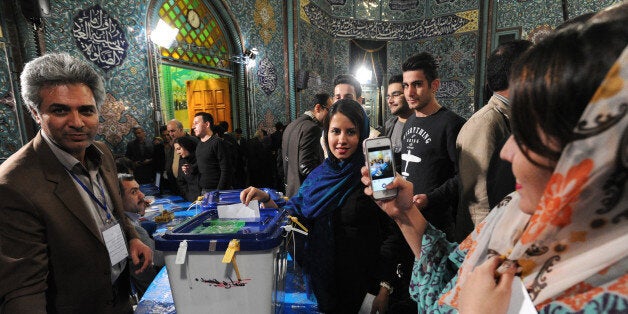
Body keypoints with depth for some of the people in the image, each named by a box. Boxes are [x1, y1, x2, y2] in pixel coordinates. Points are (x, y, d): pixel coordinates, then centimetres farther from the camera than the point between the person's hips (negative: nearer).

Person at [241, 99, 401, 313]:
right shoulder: (318, 176, -1)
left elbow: (391, 234, -13)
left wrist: (384, 288, -13)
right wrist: (266, 199, -13)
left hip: (358, 279, -4)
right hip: (320, 275, 4)